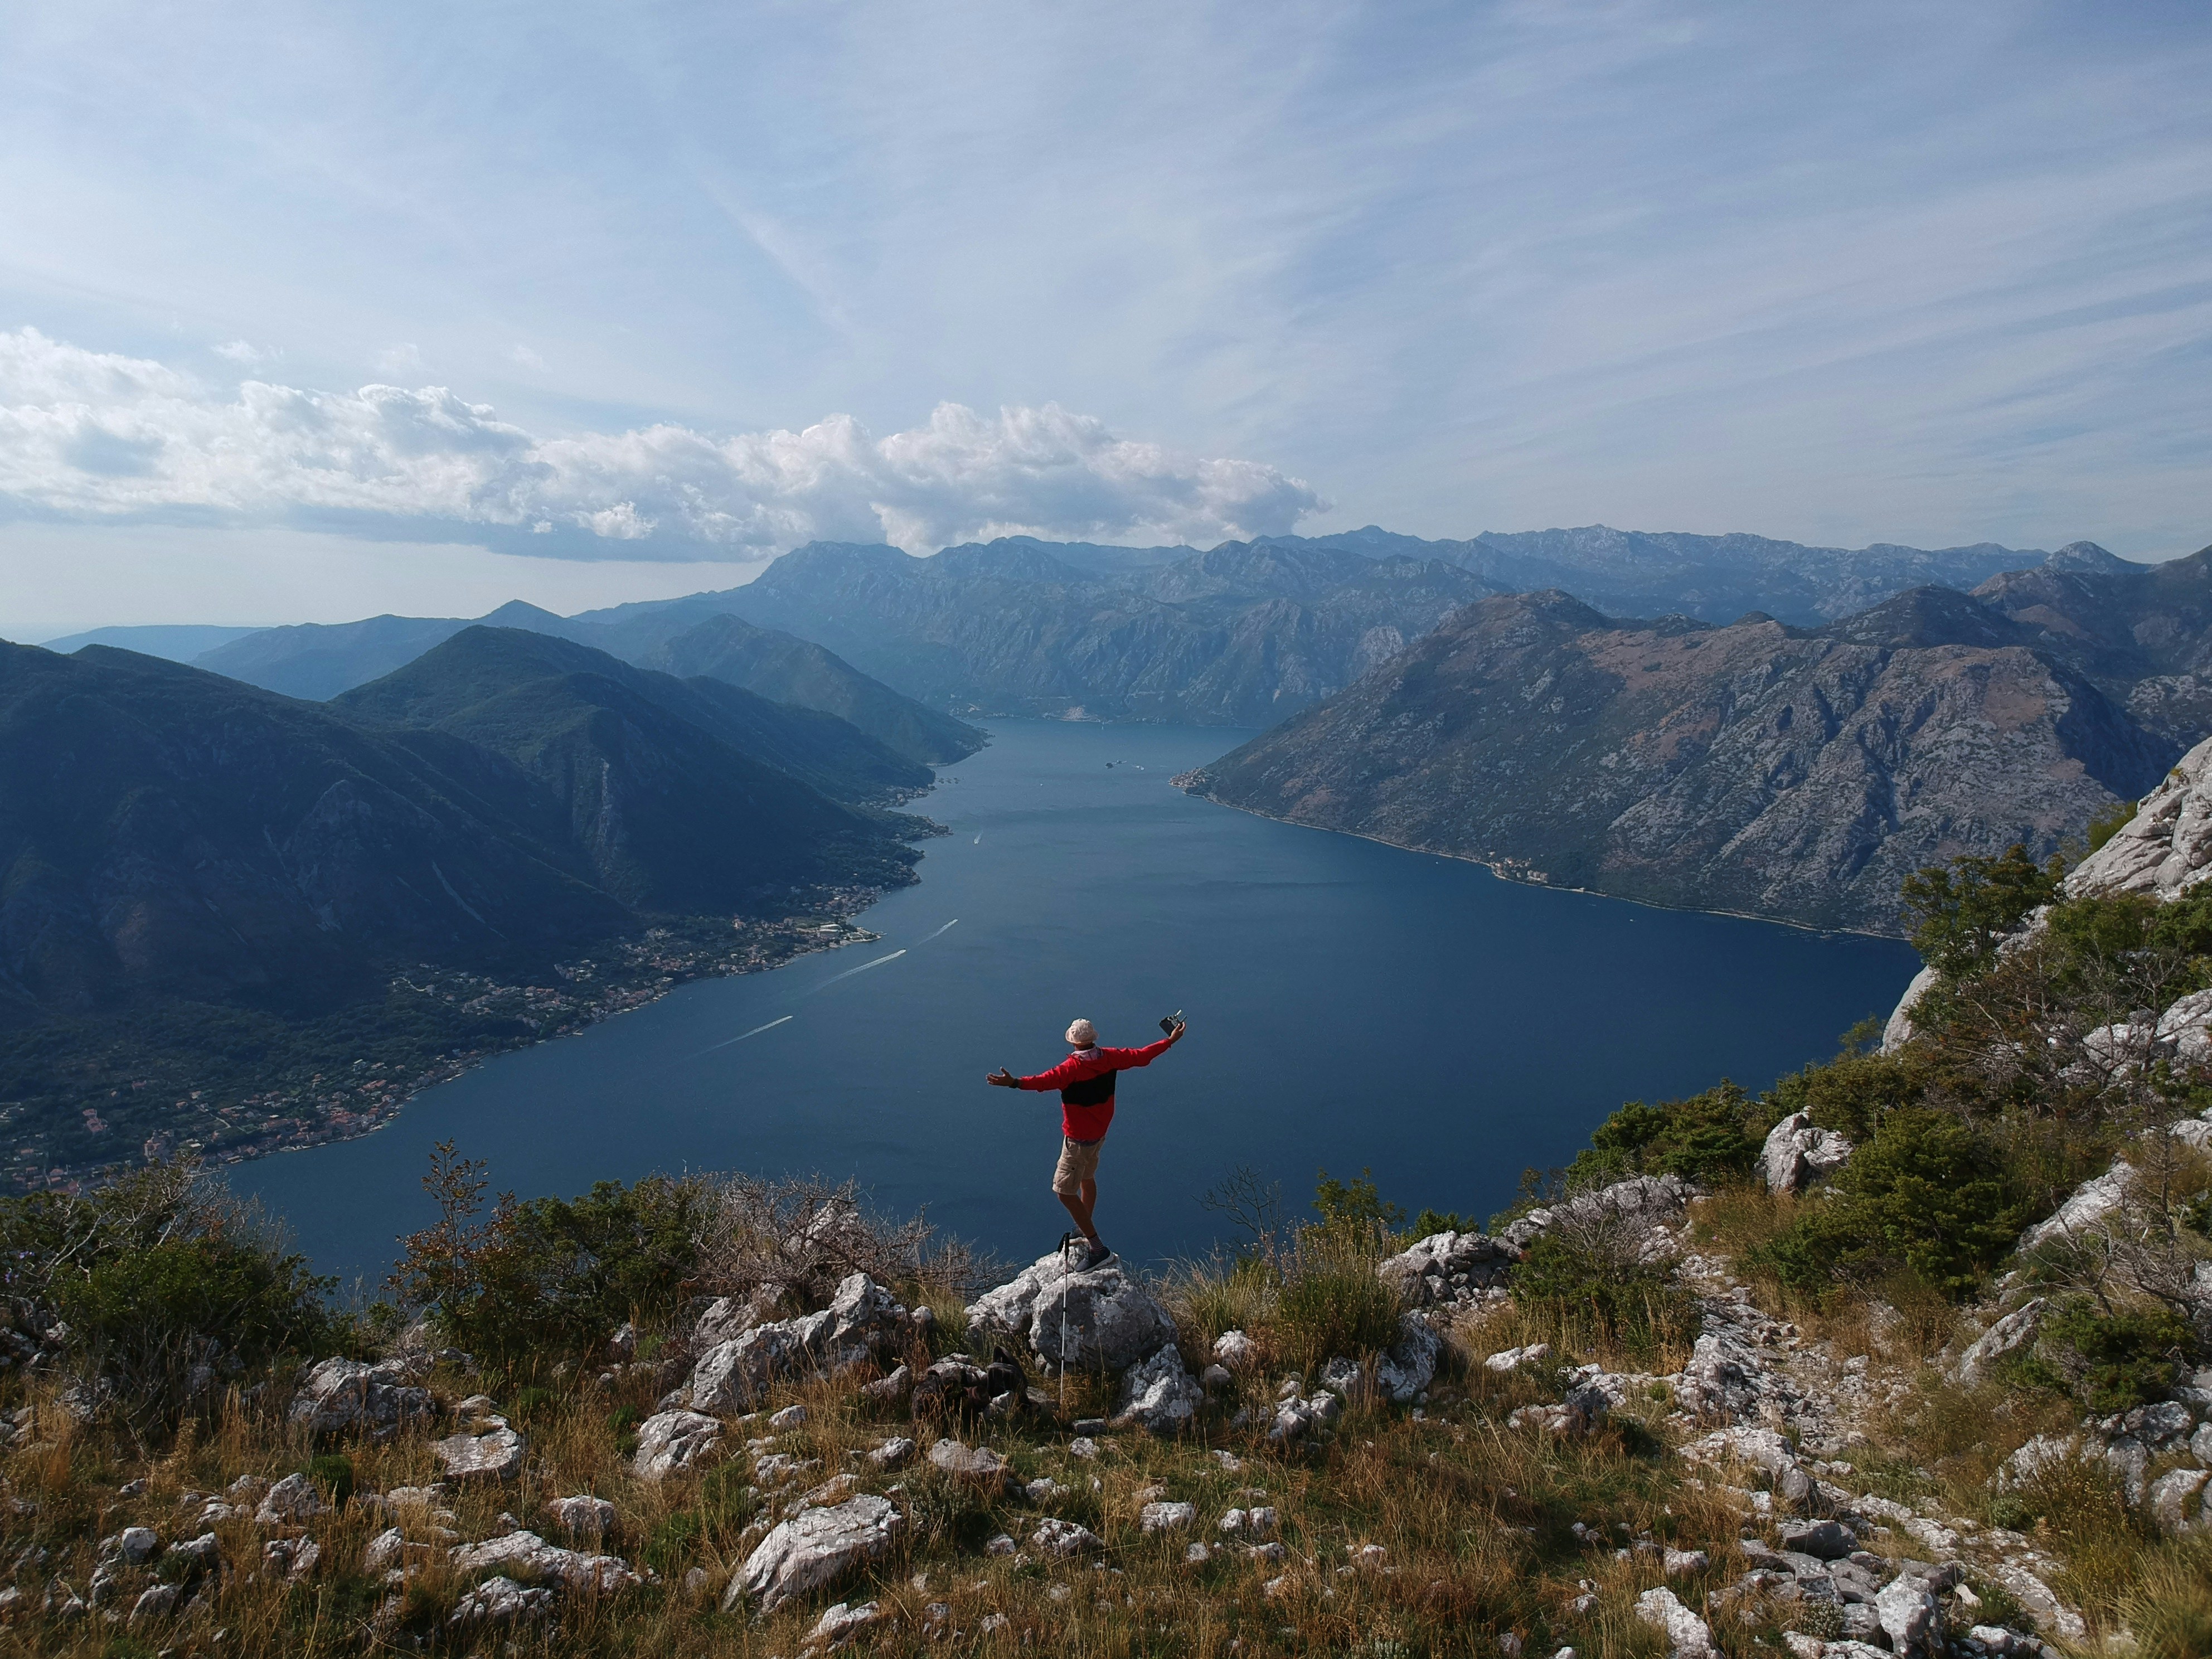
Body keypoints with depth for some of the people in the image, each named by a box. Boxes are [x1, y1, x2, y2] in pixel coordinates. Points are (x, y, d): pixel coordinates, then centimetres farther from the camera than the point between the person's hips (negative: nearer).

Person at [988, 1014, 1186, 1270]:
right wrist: (1170, 1040, 19)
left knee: (1064, 1191, -2)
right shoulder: (1109, 1058, -6)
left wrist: (1015, 1083, -56)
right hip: (1100, 1131, 8)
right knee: (1087, 1177, 28)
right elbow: (1141, 1056, 6)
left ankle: (1098, 1248, -4)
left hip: (1078, 1138, -8)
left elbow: (1047, 1080, -44)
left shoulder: (1072, 1067, -26)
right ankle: (1085, 1231, 48)